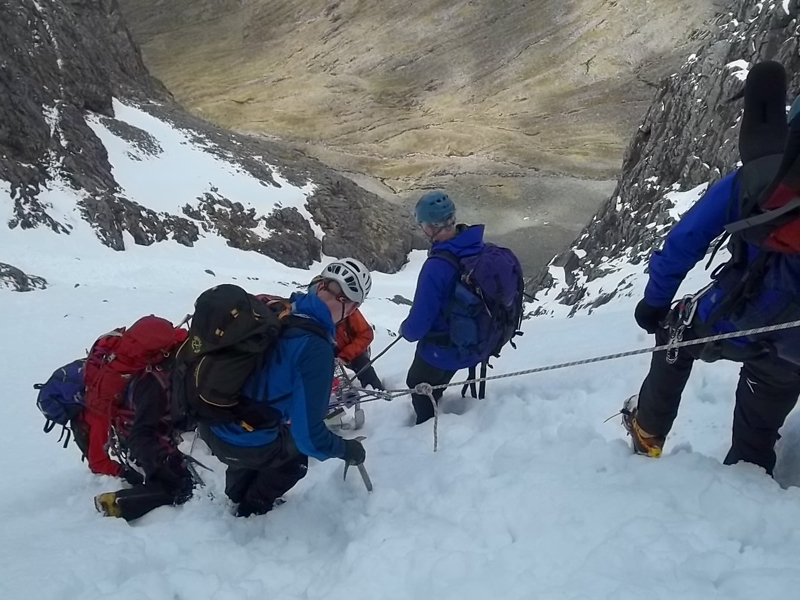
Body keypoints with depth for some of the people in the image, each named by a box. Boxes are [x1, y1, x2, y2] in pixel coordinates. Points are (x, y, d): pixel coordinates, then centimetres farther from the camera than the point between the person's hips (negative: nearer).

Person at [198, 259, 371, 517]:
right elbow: (307, 432, -24)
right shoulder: (315, 347, -26)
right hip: (245, 444, -6)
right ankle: (252, 509, 42)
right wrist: (347, 449, -5)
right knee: (297, 449, 27)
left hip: (210, 422, 6)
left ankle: (237, 494, 61)